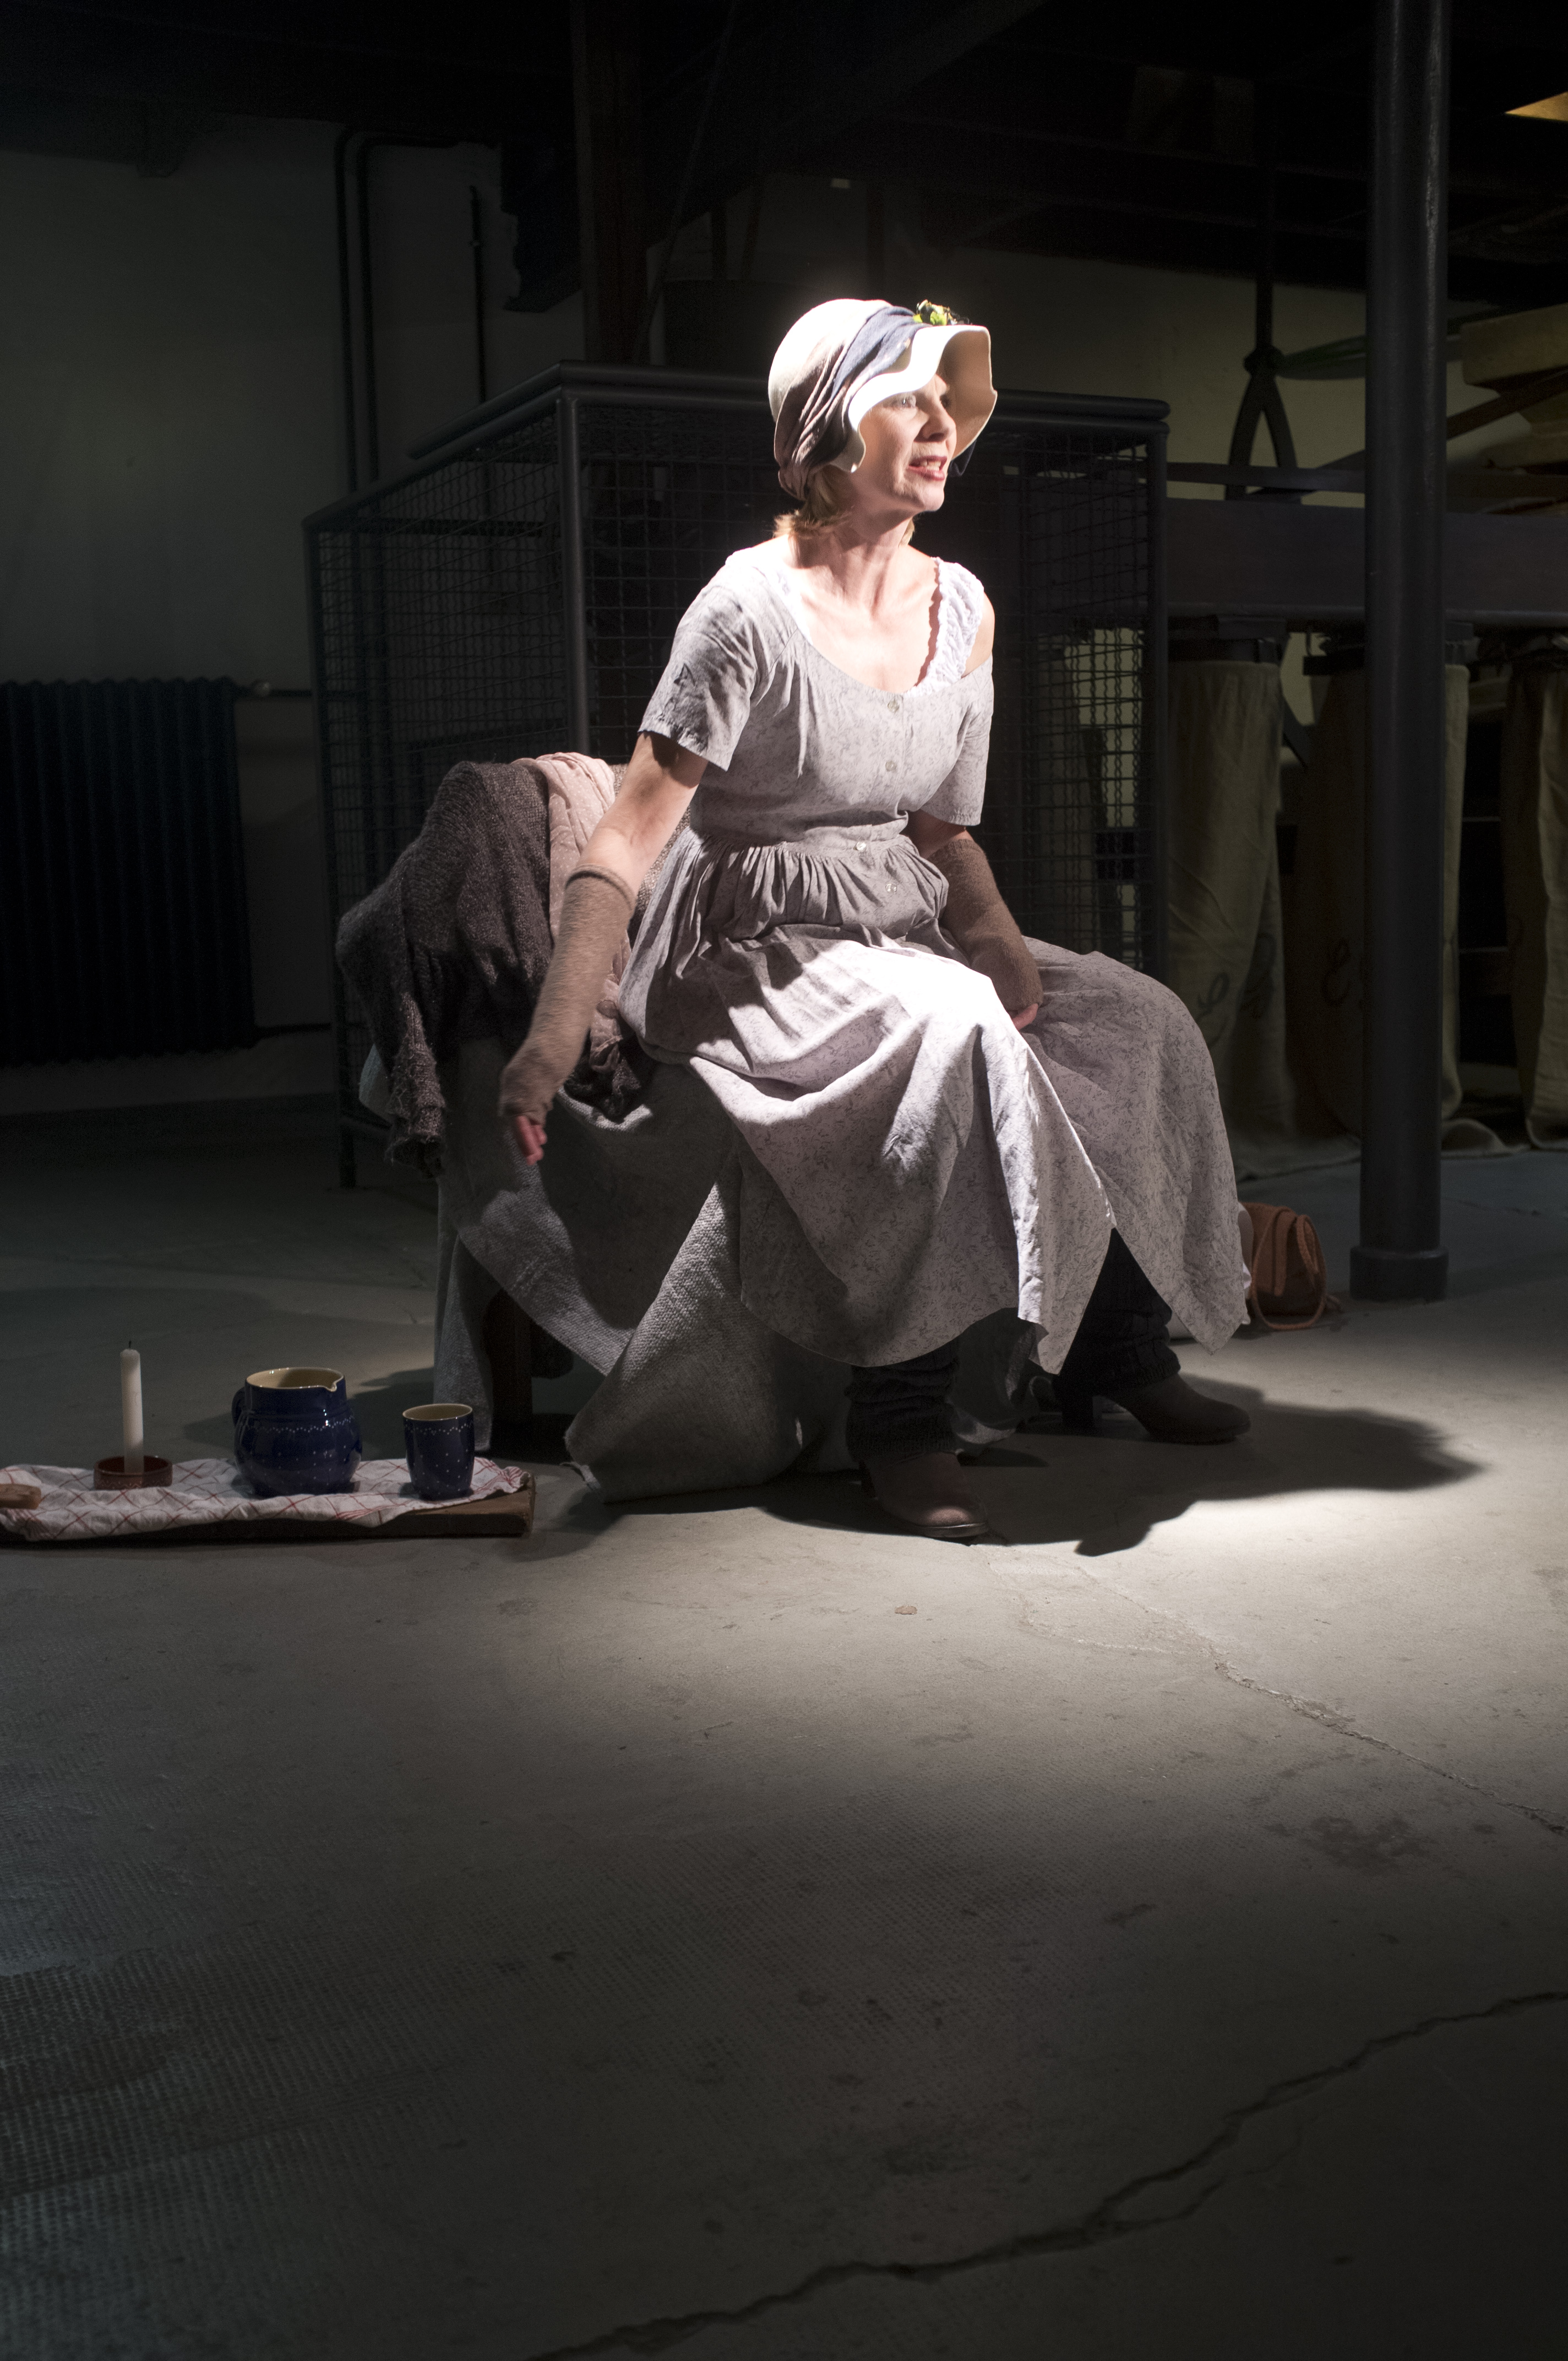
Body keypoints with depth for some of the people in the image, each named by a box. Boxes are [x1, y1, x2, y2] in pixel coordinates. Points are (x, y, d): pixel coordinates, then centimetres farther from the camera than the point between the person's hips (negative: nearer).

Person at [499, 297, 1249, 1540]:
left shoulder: (961, 610, 6)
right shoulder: (752, 609, -16)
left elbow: (943, 829, 13)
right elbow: (628, 835, -20)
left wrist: (995, 931, -8)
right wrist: (557, 1029, -31)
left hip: (899, 928, 8)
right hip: (748, 955, -7)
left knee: (1137, 1023, -7)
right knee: (959, 1035, -34)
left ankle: (1117, 1348, 8)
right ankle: (899, 1415, -26)